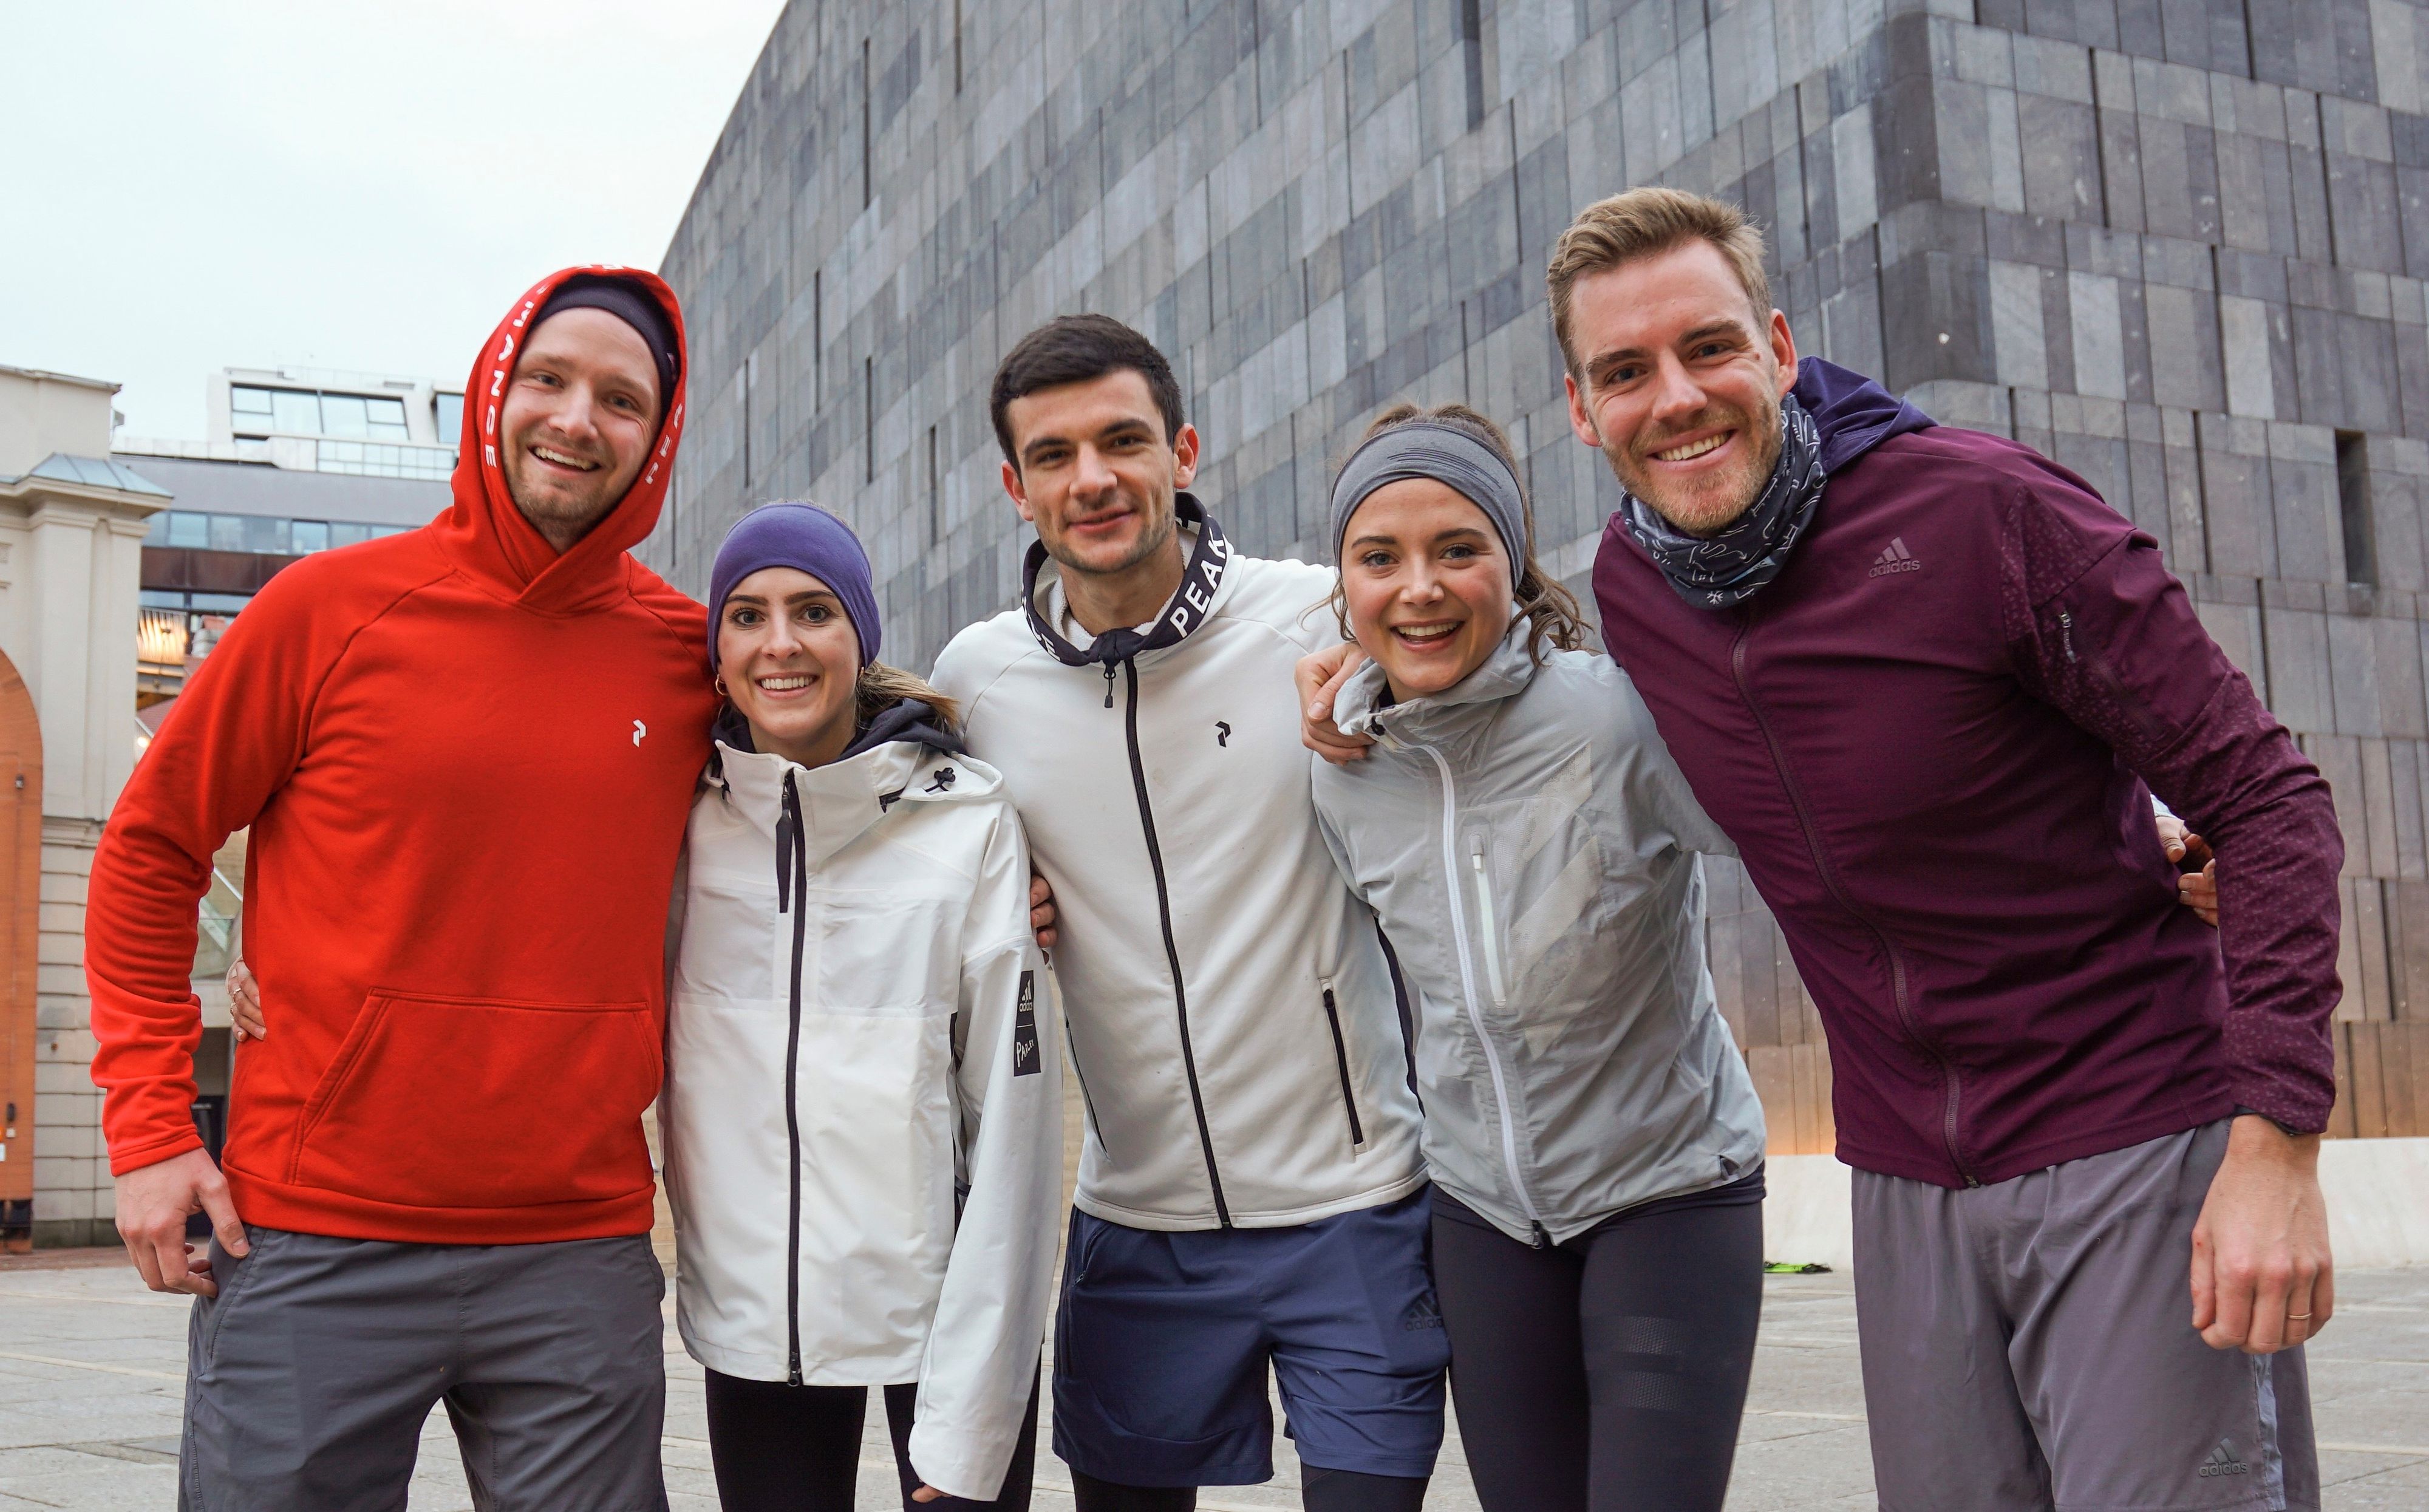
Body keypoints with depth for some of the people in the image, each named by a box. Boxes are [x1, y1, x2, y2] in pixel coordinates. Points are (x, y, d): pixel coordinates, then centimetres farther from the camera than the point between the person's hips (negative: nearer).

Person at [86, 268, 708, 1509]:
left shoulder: (686, 651, 3)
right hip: (317, 1246, -2)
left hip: (580, 1254, 2)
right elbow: (150, 851, 3)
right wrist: (149, 1123, -2)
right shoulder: (334, 606, -3)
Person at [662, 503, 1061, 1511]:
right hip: (751, 1319, 2)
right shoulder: (689, 822, -1)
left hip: (944, 1314, -2)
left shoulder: (971, 822, -10)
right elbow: (643, 1046, 9)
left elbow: (1013, 1117, -10)